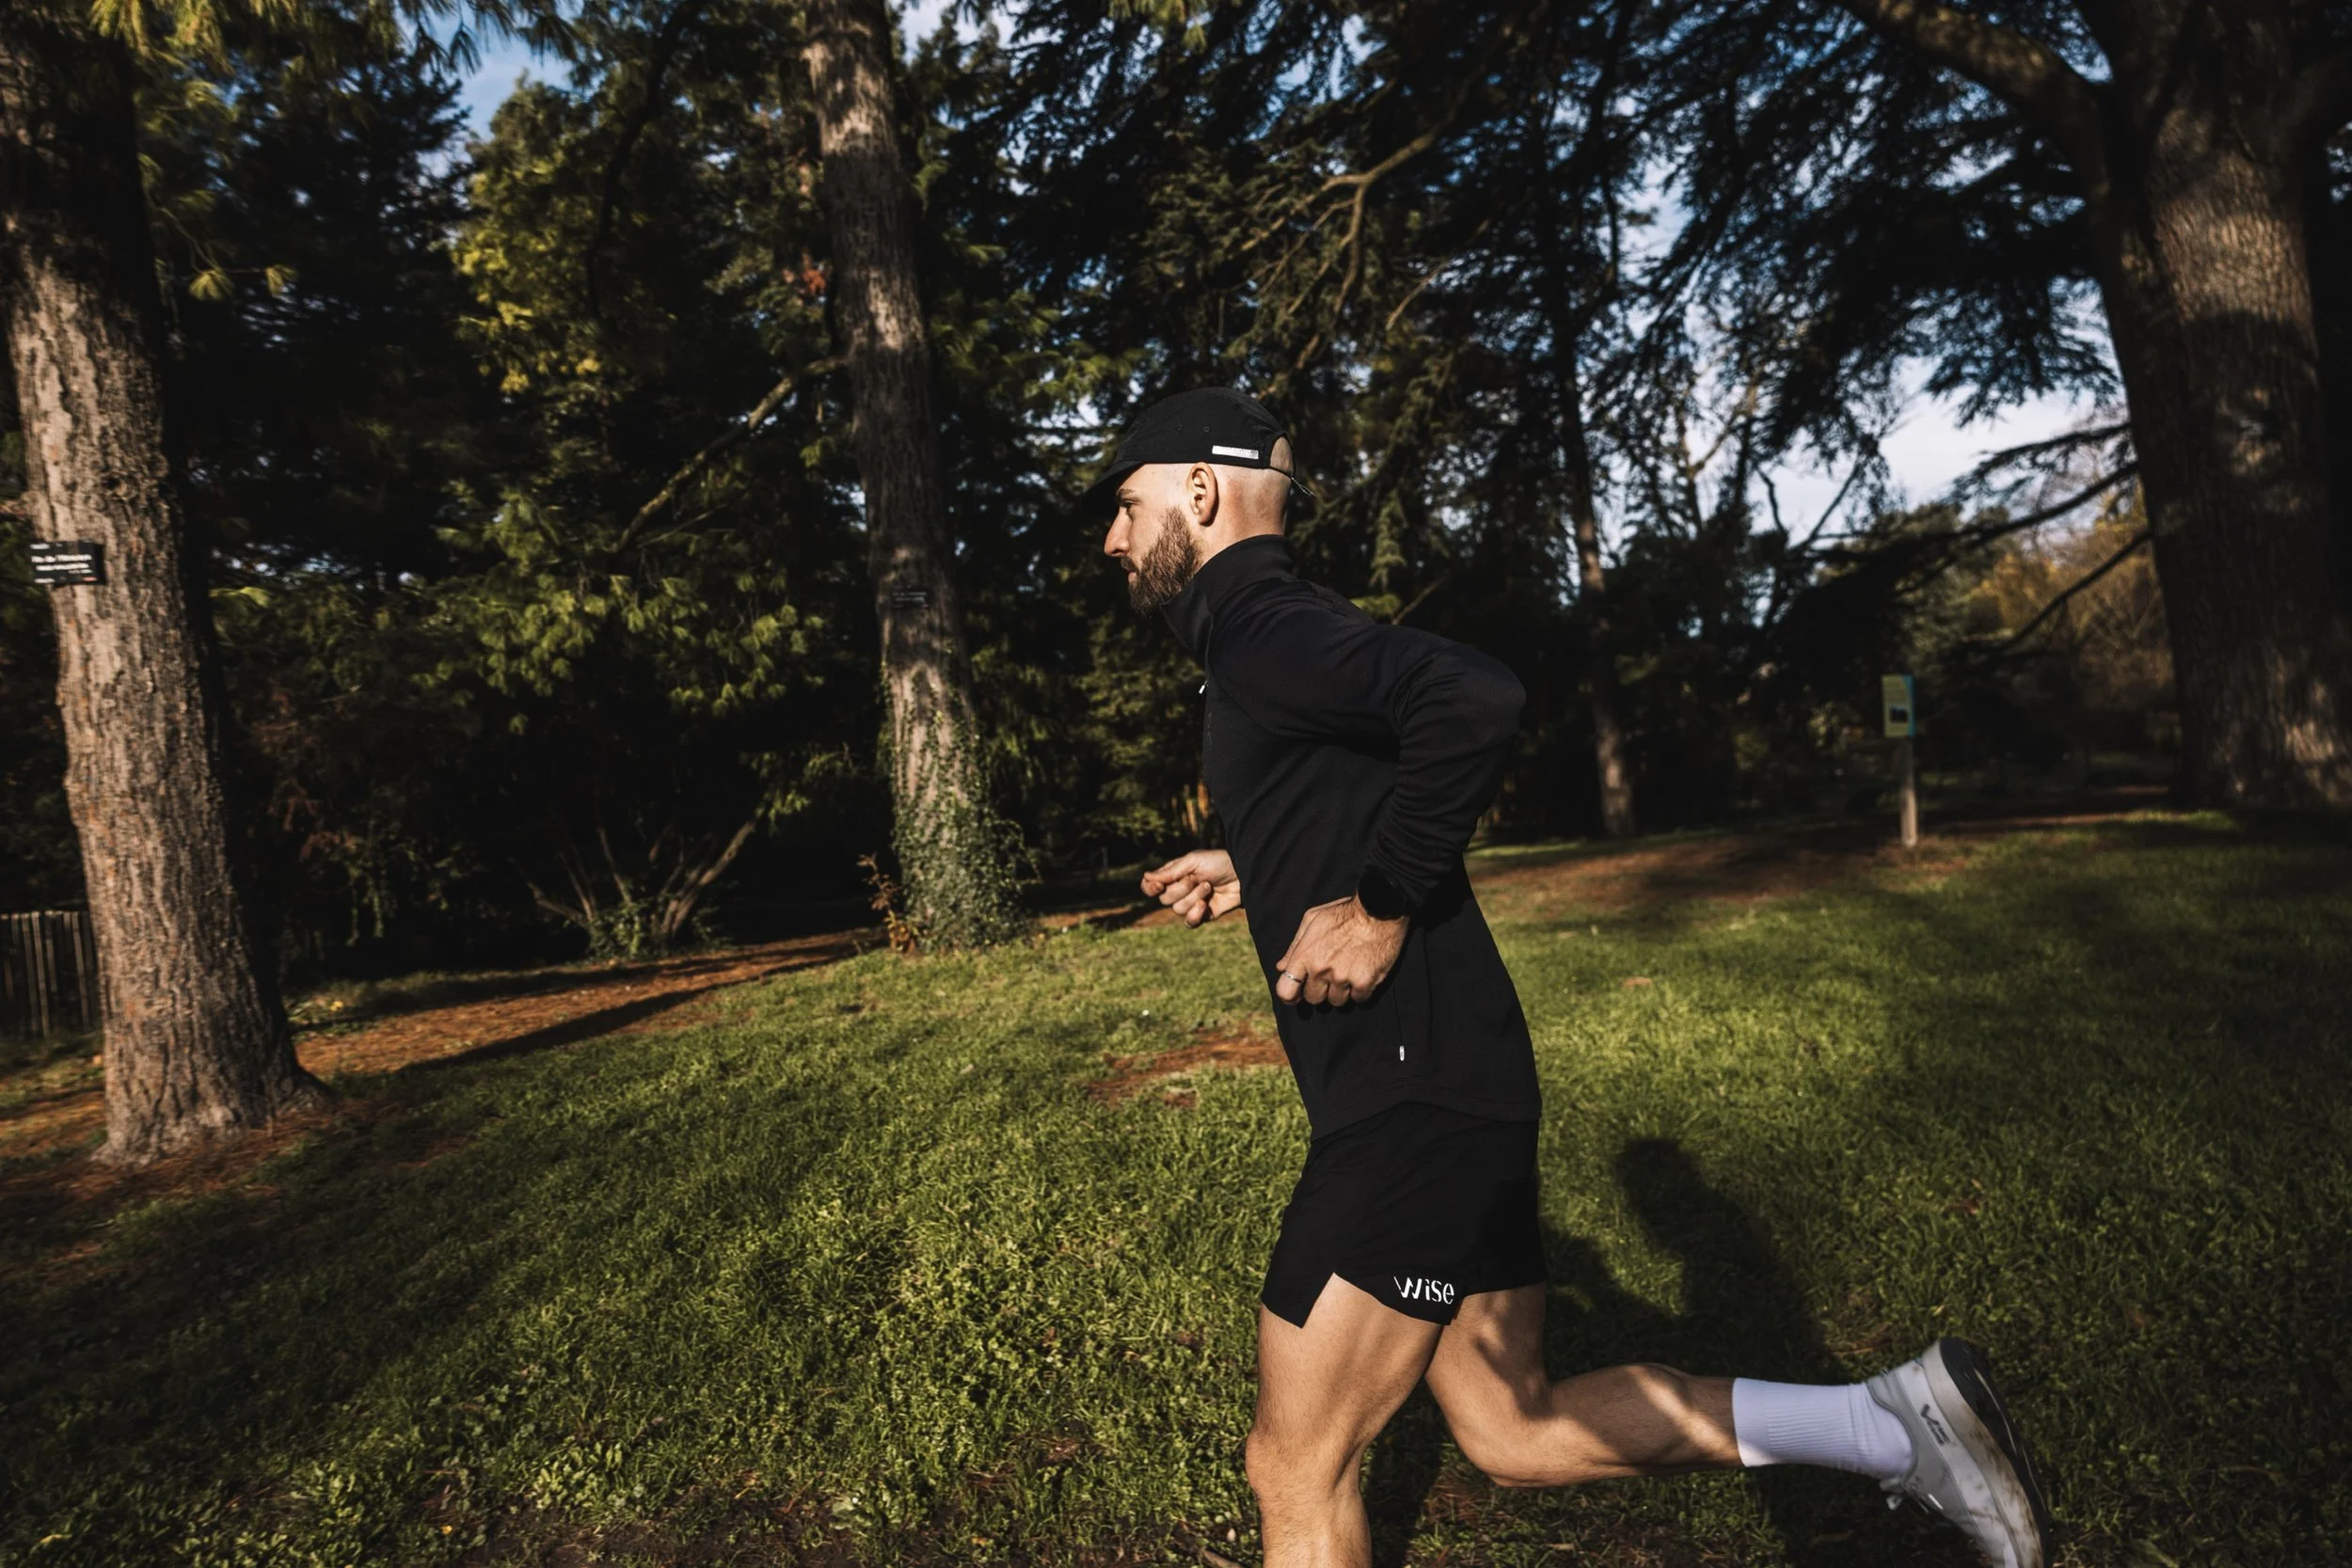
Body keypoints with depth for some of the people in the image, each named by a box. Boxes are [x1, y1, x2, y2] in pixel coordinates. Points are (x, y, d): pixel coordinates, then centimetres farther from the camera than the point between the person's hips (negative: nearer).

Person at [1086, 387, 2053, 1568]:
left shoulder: (1262, 630, -12)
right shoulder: (1264, 642, 19)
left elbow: (1470, 698, -30)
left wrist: (1380, 907, -21)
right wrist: (1252, 872, 21)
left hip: (1415, 1096, -10)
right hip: (1437, 1087, 10)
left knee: (1295, 1469, 5)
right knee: (1511, 1433, 18)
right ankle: (1896, 1422, 19)